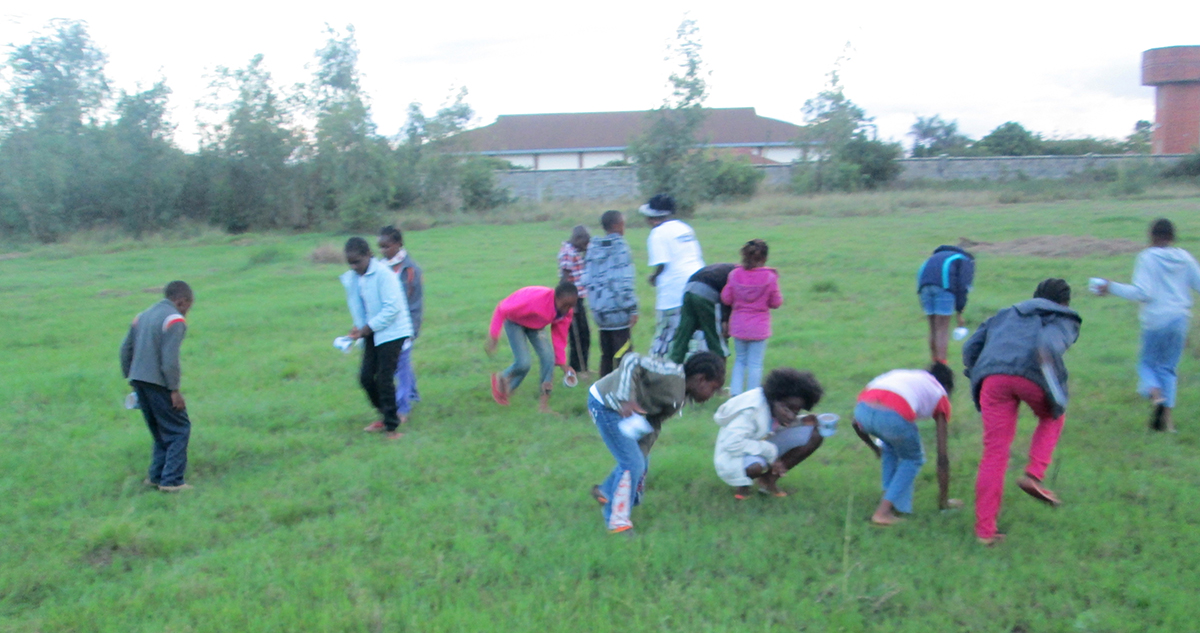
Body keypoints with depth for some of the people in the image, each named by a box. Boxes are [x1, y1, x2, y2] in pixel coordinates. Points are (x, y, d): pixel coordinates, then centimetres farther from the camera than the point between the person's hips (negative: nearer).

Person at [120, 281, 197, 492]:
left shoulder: (142, 316, 15)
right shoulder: (175, 320, -10)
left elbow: (125, 349, 16)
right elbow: (170, 358, -19)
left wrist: (130, 377, 21)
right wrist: (175, 390, -15)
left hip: (138, 380, 8)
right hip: (158, 383, -8)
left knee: (160, 431, 19)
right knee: (179, 429, 0)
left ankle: (156, 475, 20)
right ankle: (171, 481, -3)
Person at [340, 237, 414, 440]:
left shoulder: (383, 273, -18)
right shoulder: (351, 278, 3)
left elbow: (392, 307, -20)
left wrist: (368, 327, -18)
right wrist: (359, 328, -3)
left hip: (391, 332, -7)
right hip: (371, 332, 7)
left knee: (384, 379, -6)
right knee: (366, 377, 7)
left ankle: (392, 427, 6)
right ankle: (386, 417, 27)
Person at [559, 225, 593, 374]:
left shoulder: (576, 251, 14)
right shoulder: (567, 252, -15)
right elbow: (565, 278, -19)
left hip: (579, 300, 10)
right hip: (573, 300, -10)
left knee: (584, 336, 15)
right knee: (577, 338, -3)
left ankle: (582, 368, 24)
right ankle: (576, 369, 5)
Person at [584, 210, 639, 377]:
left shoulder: (593, 247, 10)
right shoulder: (619, 246, -10)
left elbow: (587, 280, 11)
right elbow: (624, 281, -16)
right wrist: (633, 309, -12)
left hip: (599, 309, 7)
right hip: (618, 311, -7)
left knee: (606, 355, 14)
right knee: (623, 355, -2)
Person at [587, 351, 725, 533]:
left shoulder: (679, 399, 5)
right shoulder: (672, 375, -24)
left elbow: (653, 426, 8)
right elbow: (632, 360, -31)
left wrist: (641, 455, 2)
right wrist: (625, 399, -38)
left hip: (624, 409, 10)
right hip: (605, 404, -10)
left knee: (639, 461, 20)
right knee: (632, 463, -8)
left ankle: (606, 492, 42)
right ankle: (617, 522, 4)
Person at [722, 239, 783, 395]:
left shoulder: (735, 274, -6)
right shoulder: (770, 277, -11)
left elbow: (726, 299, 0)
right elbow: (776, 303, -3)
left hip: (738, 325, 3)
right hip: (759, 327, -2)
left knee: (740, 360, 18)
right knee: (755, 363, 5)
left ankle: (735, 393, 13)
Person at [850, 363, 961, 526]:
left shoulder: (900, 374, 40)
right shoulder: (940, 394, 29)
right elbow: (942, 458, 29)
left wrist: (874, 447, 55)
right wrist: (943, 502, 38)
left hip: (862, 409, 5)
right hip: (894, 417, -4)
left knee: (891, 446, 36)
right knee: (913, 459, 25)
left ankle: (890, 501, 30)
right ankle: (883, 511, 14)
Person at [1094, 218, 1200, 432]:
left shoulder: (1147, 258, -8)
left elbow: (1143, 293, -16)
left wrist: (1112, 288, -11)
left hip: (1156, 320, -4)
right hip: (1180, 318, 4)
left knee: (1147, 363, 12)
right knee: (1167, 367, 14)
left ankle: (1156, 396, -18)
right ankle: (1167, 415, 5)